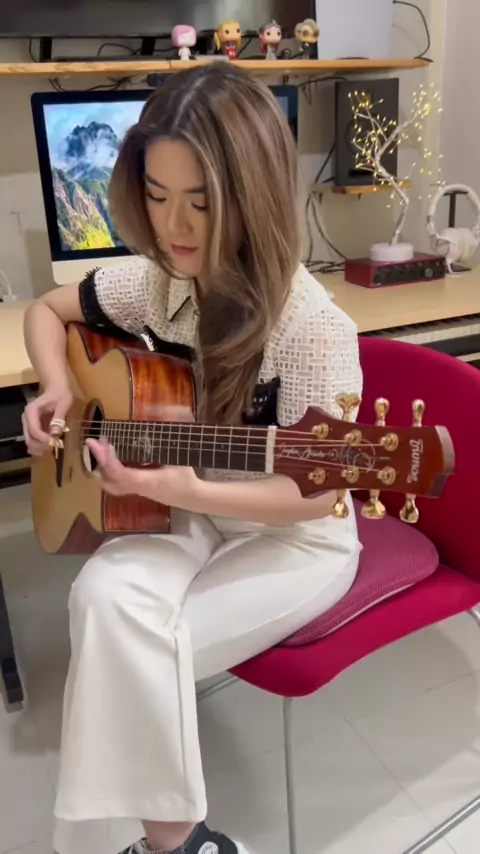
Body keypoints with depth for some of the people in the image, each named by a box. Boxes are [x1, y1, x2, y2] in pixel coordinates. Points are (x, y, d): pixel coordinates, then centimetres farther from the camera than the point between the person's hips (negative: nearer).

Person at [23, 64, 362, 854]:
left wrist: (189, 492, -34)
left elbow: (315, 492, -20)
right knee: (107, 595, -25)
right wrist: (56, 390, -9)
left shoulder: (312, 326, -24)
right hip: (188, 513, 5)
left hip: (292, 540, -5)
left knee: (136, 641, -24)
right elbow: (48, 311, 11)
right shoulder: (157, 282, -6)